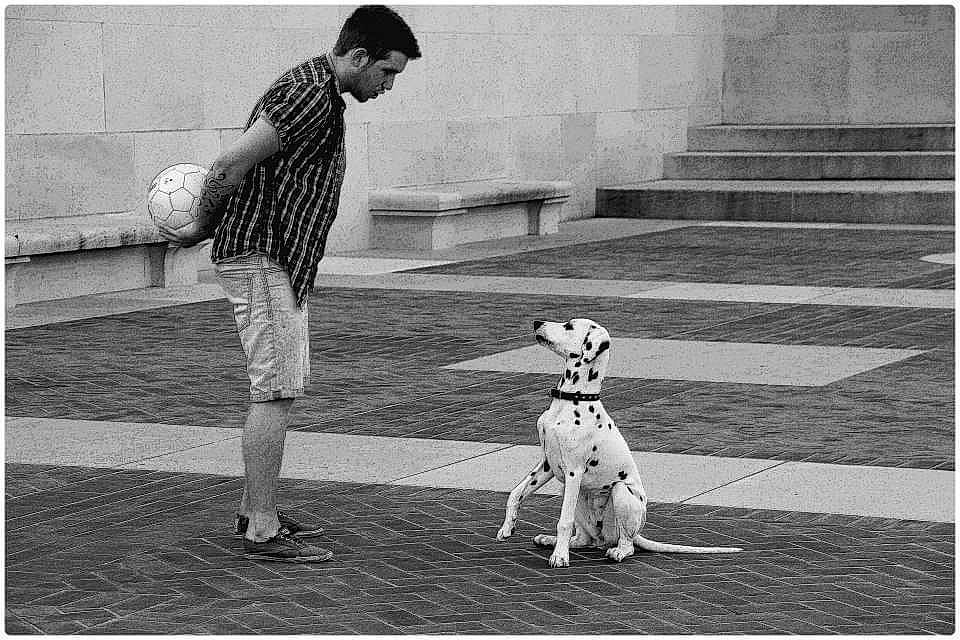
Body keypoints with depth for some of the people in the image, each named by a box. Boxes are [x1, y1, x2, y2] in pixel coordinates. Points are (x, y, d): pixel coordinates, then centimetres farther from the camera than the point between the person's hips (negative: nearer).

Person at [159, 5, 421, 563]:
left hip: (281, 263, 11)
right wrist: (201, 230, -8)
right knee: (276, 392, -9)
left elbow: (236, 168, 20)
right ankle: (262, 531, -7)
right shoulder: (311, 98, -20)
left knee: (282, 387, 15)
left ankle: (256, 510, 23)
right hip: (262, 259, -11)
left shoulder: (317, 91, 15)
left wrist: (208, 229, 14)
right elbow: (230, 166, -22)